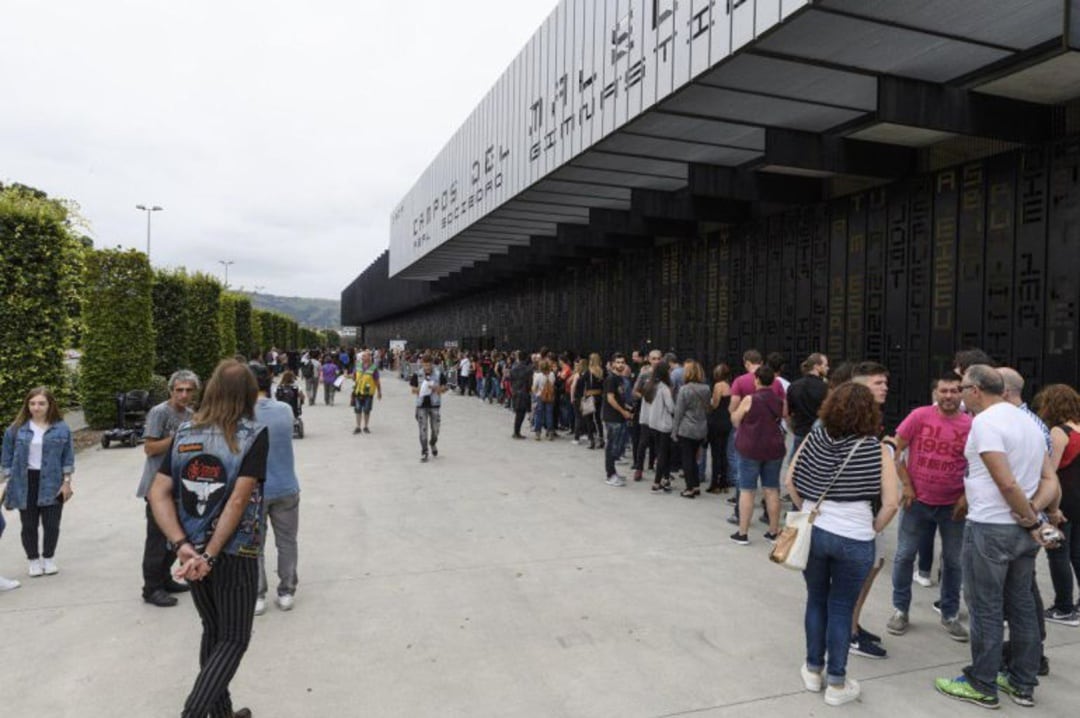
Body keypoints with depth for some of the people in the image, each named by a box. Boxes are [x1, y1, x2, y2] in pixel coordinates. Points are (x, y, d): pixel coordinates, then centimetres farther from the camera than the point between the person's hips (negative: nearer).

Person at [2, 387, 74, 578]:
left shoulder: (61, 428, -2)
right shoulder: (16, 429, -1)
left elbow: (68, 457, 1)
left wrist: (66, 482, -4)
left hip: (51, 483, -1)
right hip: (25, 483, 1)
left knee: (51, 524, 6)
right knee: (29, 525, 8)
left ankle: (49, 558, 25)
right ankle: (34, 560, 24)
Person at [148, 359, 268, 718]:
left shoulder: (184, 432, 2)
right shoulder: (254, 434, -13)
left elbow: (158, 493, -5)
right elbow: (238, 501, -20)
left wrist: (183, 547, -11)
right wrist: (211, 555, -15)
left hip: (192, 550, 5)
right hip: (234, 553, -5)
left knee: (213, 631, 22)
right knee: (233, 639, 9)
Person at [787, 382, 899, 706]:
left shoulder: (814, 438, -1)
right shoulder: (877, 450, -8)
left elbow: (790, 481, 2)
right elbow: (891, 503, -10)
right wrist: (873, 531, 4)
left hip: (811, 532, 3)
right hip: (854, 539, -2)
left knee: (816, 600, 19)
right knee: (842, 609, 10)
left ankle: (814, 671, 31)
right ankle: (836, 683, 21)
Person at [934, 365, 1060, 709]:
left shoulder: (985, 421, -16)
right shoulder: (1028, 422, 11)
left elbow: (1006, 483, -22)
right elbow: (1051, 481, 8)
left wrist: (1031, 520, -10)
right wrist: (1034, 512, -6)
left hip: (990, 528, -8)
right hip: (1024, 531, 8)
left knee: (986, 609, 3)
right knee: (1022, 605, 16)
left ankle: (981, 685, 14)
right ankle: (1023, 684, 26)